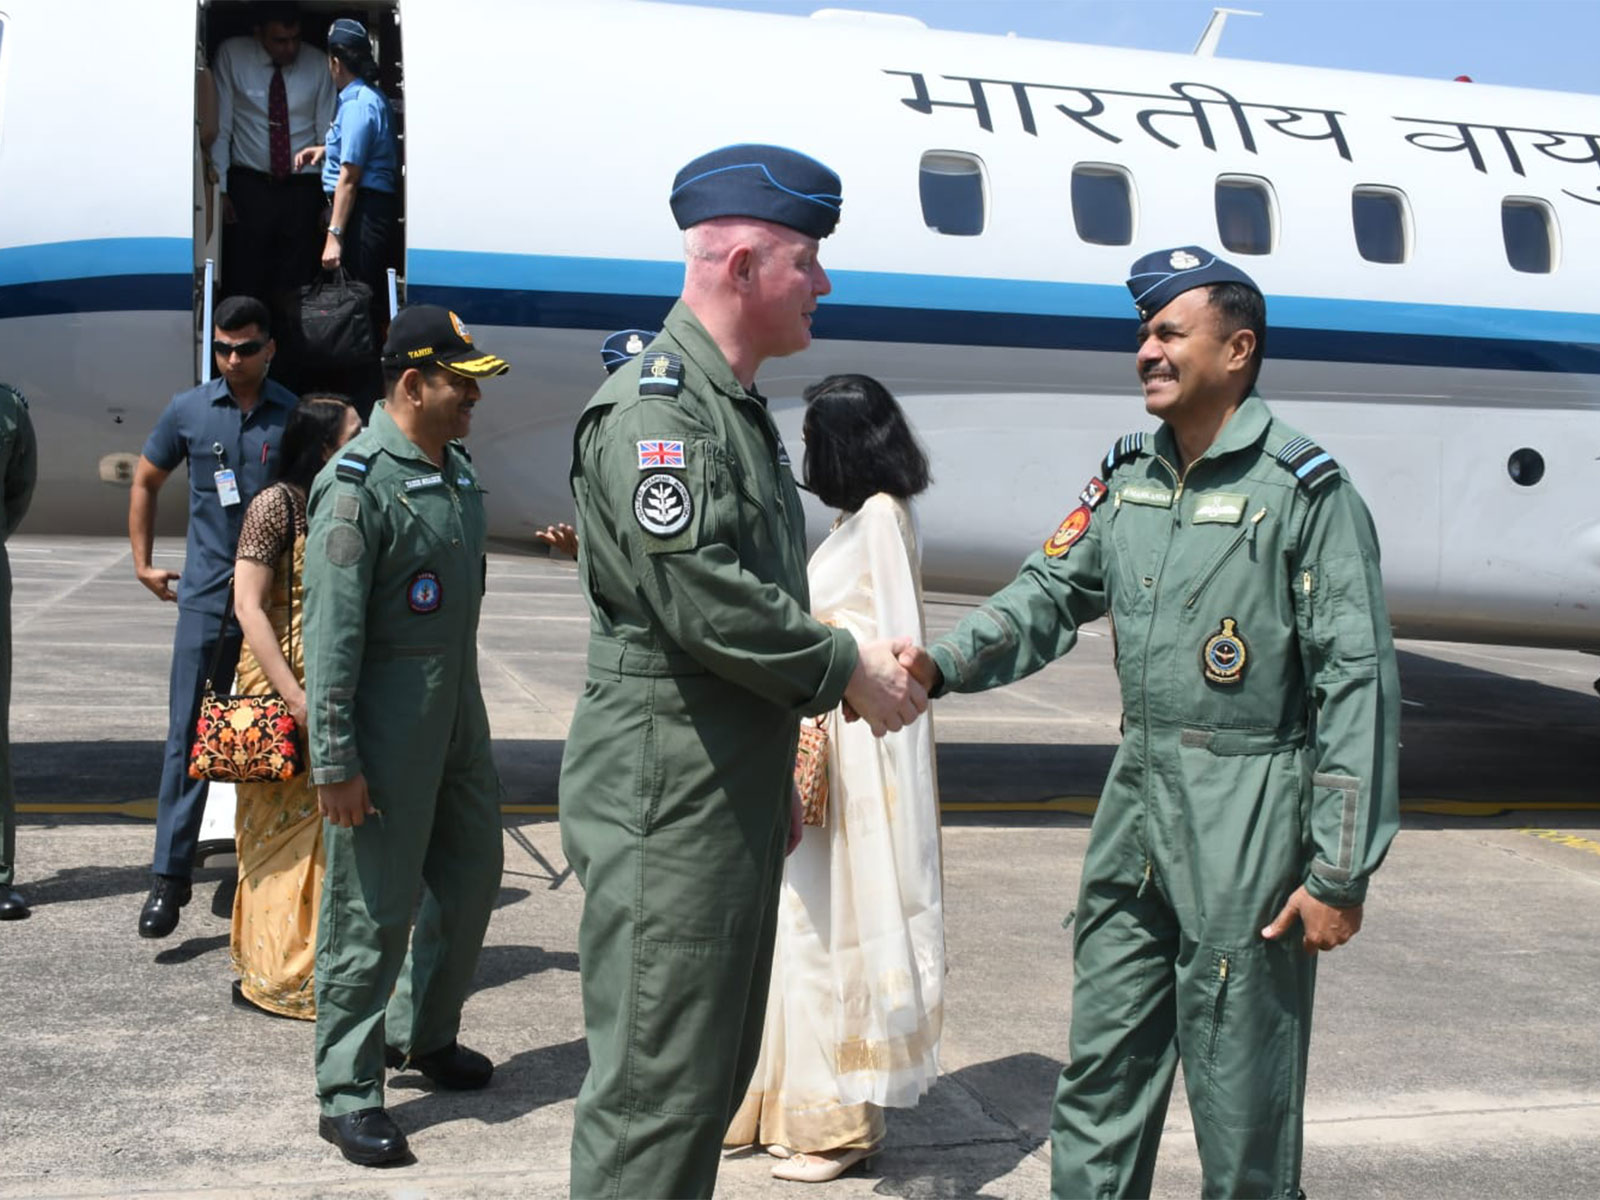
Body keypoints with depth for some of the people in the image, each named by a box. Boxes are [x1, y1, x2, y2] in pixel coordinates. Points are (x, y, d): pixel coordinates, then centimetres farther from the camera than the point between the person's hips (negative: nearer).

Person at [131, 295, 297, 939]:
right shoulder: (188, 410, 3)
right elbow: (145, 482, 17)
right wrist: (143, 562, 14)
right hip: (207, 598, 0)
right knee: (188, 735, -2)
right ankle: (170, 875, 3)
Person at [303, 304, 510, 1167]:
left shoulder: (457, 468, 10)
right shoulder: (357, 484, -16)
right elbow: (331, 632, -19)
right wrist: (334, 761, -20)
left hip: (458, 714, 9)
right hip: (386, 727, -9)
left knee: (472, 877, 18)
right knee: (373, 909, -1)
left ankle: (422, 1033, 38)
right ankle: (348, 1095, 12)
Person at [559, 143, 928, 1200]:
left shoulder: (740, 409, 17)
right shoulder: (654, 406, -14)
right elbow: (699, 596, -24)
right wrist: (847, 668, -12)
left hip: (737, 787, 10)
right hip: (665, 794, -10)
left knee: (718, 1070, 18)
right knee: (657, 1083, -3)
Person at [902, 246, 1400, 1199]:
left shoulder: (1306, 489, -10)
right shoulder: (1128, 478, 10)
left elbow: (1359, 682, -12)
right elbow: (1051, 595, 12)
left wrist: (1341, 874, -14)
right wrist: (940, 666, -7)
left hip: (1249, 812, -6)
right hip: (1139, 791, 7)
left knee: (1240, 1085, 4)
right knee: (1103, 1065, 14)